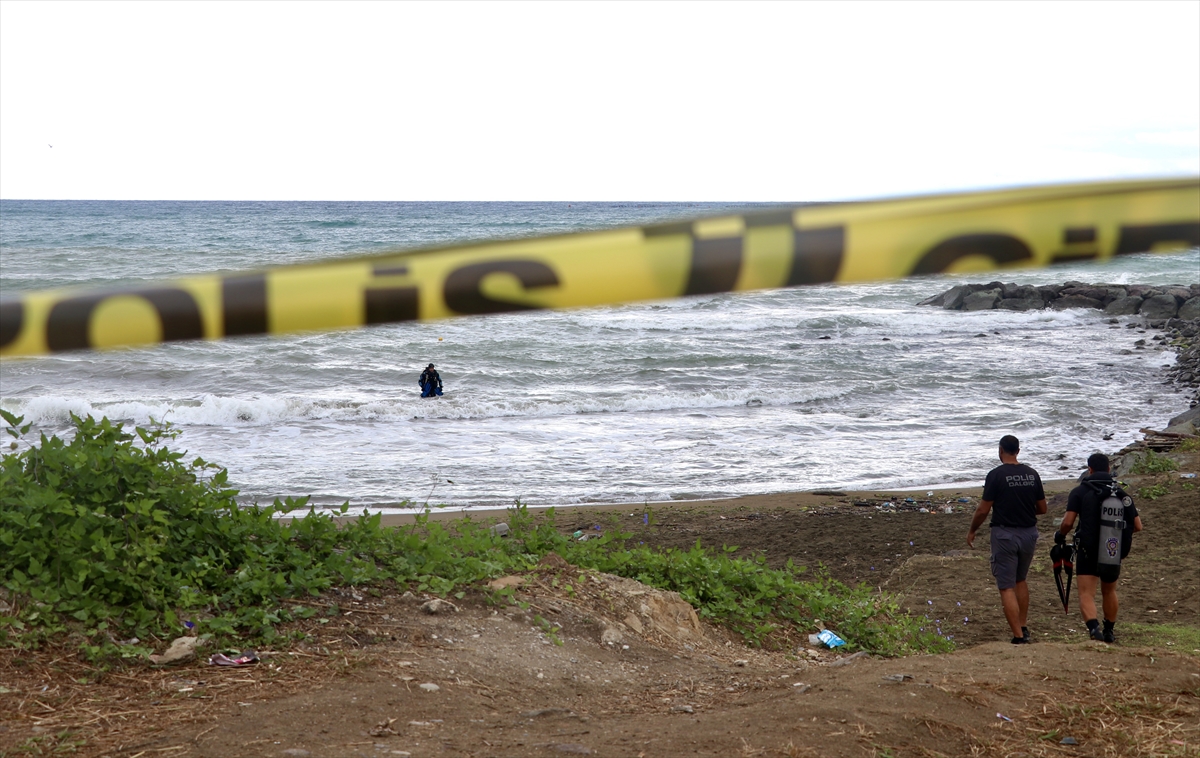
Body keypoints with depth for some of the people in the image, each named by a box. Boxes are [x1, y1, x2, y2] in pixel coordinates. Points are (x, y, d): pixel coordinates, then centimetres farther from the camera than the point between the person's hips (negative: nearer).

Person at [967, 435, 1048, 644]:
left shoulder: (996, 475, -12)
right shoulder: (1032, 474, 3)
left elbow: (983, 510, -11)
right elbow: (1042, 508, 9)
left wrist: (972, 531, 5)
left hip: (1005, 534, -5)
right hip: (1029, 533, 5)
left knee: (1007, 587, -1)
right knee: (1020, 580, 24)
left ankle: (1018, 637, -7)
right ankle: (1023, 628, 26)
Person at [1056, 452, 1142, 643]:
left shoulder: (1079, 492, -5)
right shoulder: (1122, 493, 6)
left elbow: (1068, 522, -15)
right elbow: (1137, 526, 2)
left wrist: (1060, 535, 6)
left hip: (1088, 551, -4)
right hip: (1114, 552, 4)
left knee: (1086, 594, -5)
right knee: (1109, 592, 24)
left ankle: (1094, 628, -29)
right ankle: (1109, 632, 36)